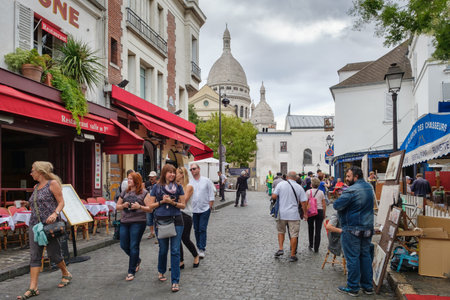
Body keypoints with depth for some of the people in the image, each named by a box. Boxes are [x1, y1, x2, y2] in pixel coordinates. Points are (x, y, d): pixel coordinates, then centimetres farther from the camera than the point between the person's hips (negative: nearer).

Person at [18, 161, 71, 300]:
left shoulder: (53, 183, -3)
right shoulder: (36, 187, 17)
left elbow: (61, 202, -7)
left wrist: (55, 213, -23)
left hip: (50, 224, -6)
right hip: (35, 224, 7)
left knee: (53, 254, 1)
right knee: (34, 256, -1)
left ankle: (66, 274, 26)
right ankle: (33, 288, 0)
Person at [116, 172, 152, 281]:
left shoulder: (144, 193, -2)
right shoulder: (124, 192, 13)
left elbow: (150, 208, -5)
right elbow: (117, 206, 16)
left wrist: (140, 207, -20)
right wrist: (123, 205, -5)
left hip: (138, 222, -6)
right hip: (124, 222, 6)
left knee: (134, 246, -3)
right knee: (124, 245, 10)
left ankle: (131, 272, 9)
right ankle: (137, 260, 37)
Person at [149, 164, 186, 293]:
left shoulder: (178, 187, 2)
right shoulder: (157, 187, 2)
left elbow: (183, 205, 4)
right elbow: (151, 205, 4)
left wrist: (173, 202, -13)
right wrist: (162, 201, -11)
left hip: (176, 221, 0)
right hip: (161, 221, 1)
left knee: (175, 251, -4)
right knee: (163, 249, 13)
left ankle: (175, 281, 2)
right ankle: (161, 271, 41)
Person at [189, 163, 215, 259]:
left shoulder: (206, 181, -2)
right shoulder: (189, 183, 1)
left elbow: (211, 195, 1)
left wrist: (210, 207, -4)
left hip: (204, 209, -3)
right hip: (194, 210, 3)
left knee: (202, 229, -5)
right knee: (196, 229, 11)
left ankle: (202, 249, 0)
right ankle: (199, 247, 24)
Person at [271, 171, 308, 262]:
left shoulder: (280, 184, -3)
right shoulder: (299, 187, -1)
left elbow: (274, 196, -7)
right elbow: (303, 202, -2)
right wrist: (305, 214, 10)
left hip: (282, 213, 1)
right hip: (294, 215, -1)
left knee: (281, 231, 21)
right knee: (294, 235, 6)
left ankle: (280, 249, 11)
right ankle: (292, 255, 9)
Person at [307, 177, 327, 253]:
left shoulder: (308, 192, -4)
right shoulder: (321, 192, 3)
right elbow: (324, 204, 4)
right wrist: (324, 214, 14)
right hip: (320, 211, 1)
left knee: (310, 229, 18)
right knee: (318, 230, 3)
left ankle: (311, 245, 23)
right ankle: (316, 248, 4)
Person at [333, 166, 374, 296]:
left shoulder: (351, 191, -19)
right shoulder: (369, 187, 8)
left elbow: (337, 205, -20)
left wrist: (342, 197, 1)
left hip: (352, 229, -8)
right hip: (368, 228, 8)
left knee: (352, 258, 1)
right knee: (365, 255, 15)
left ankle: (353, 288, 9)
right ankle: (368, 286, 22)